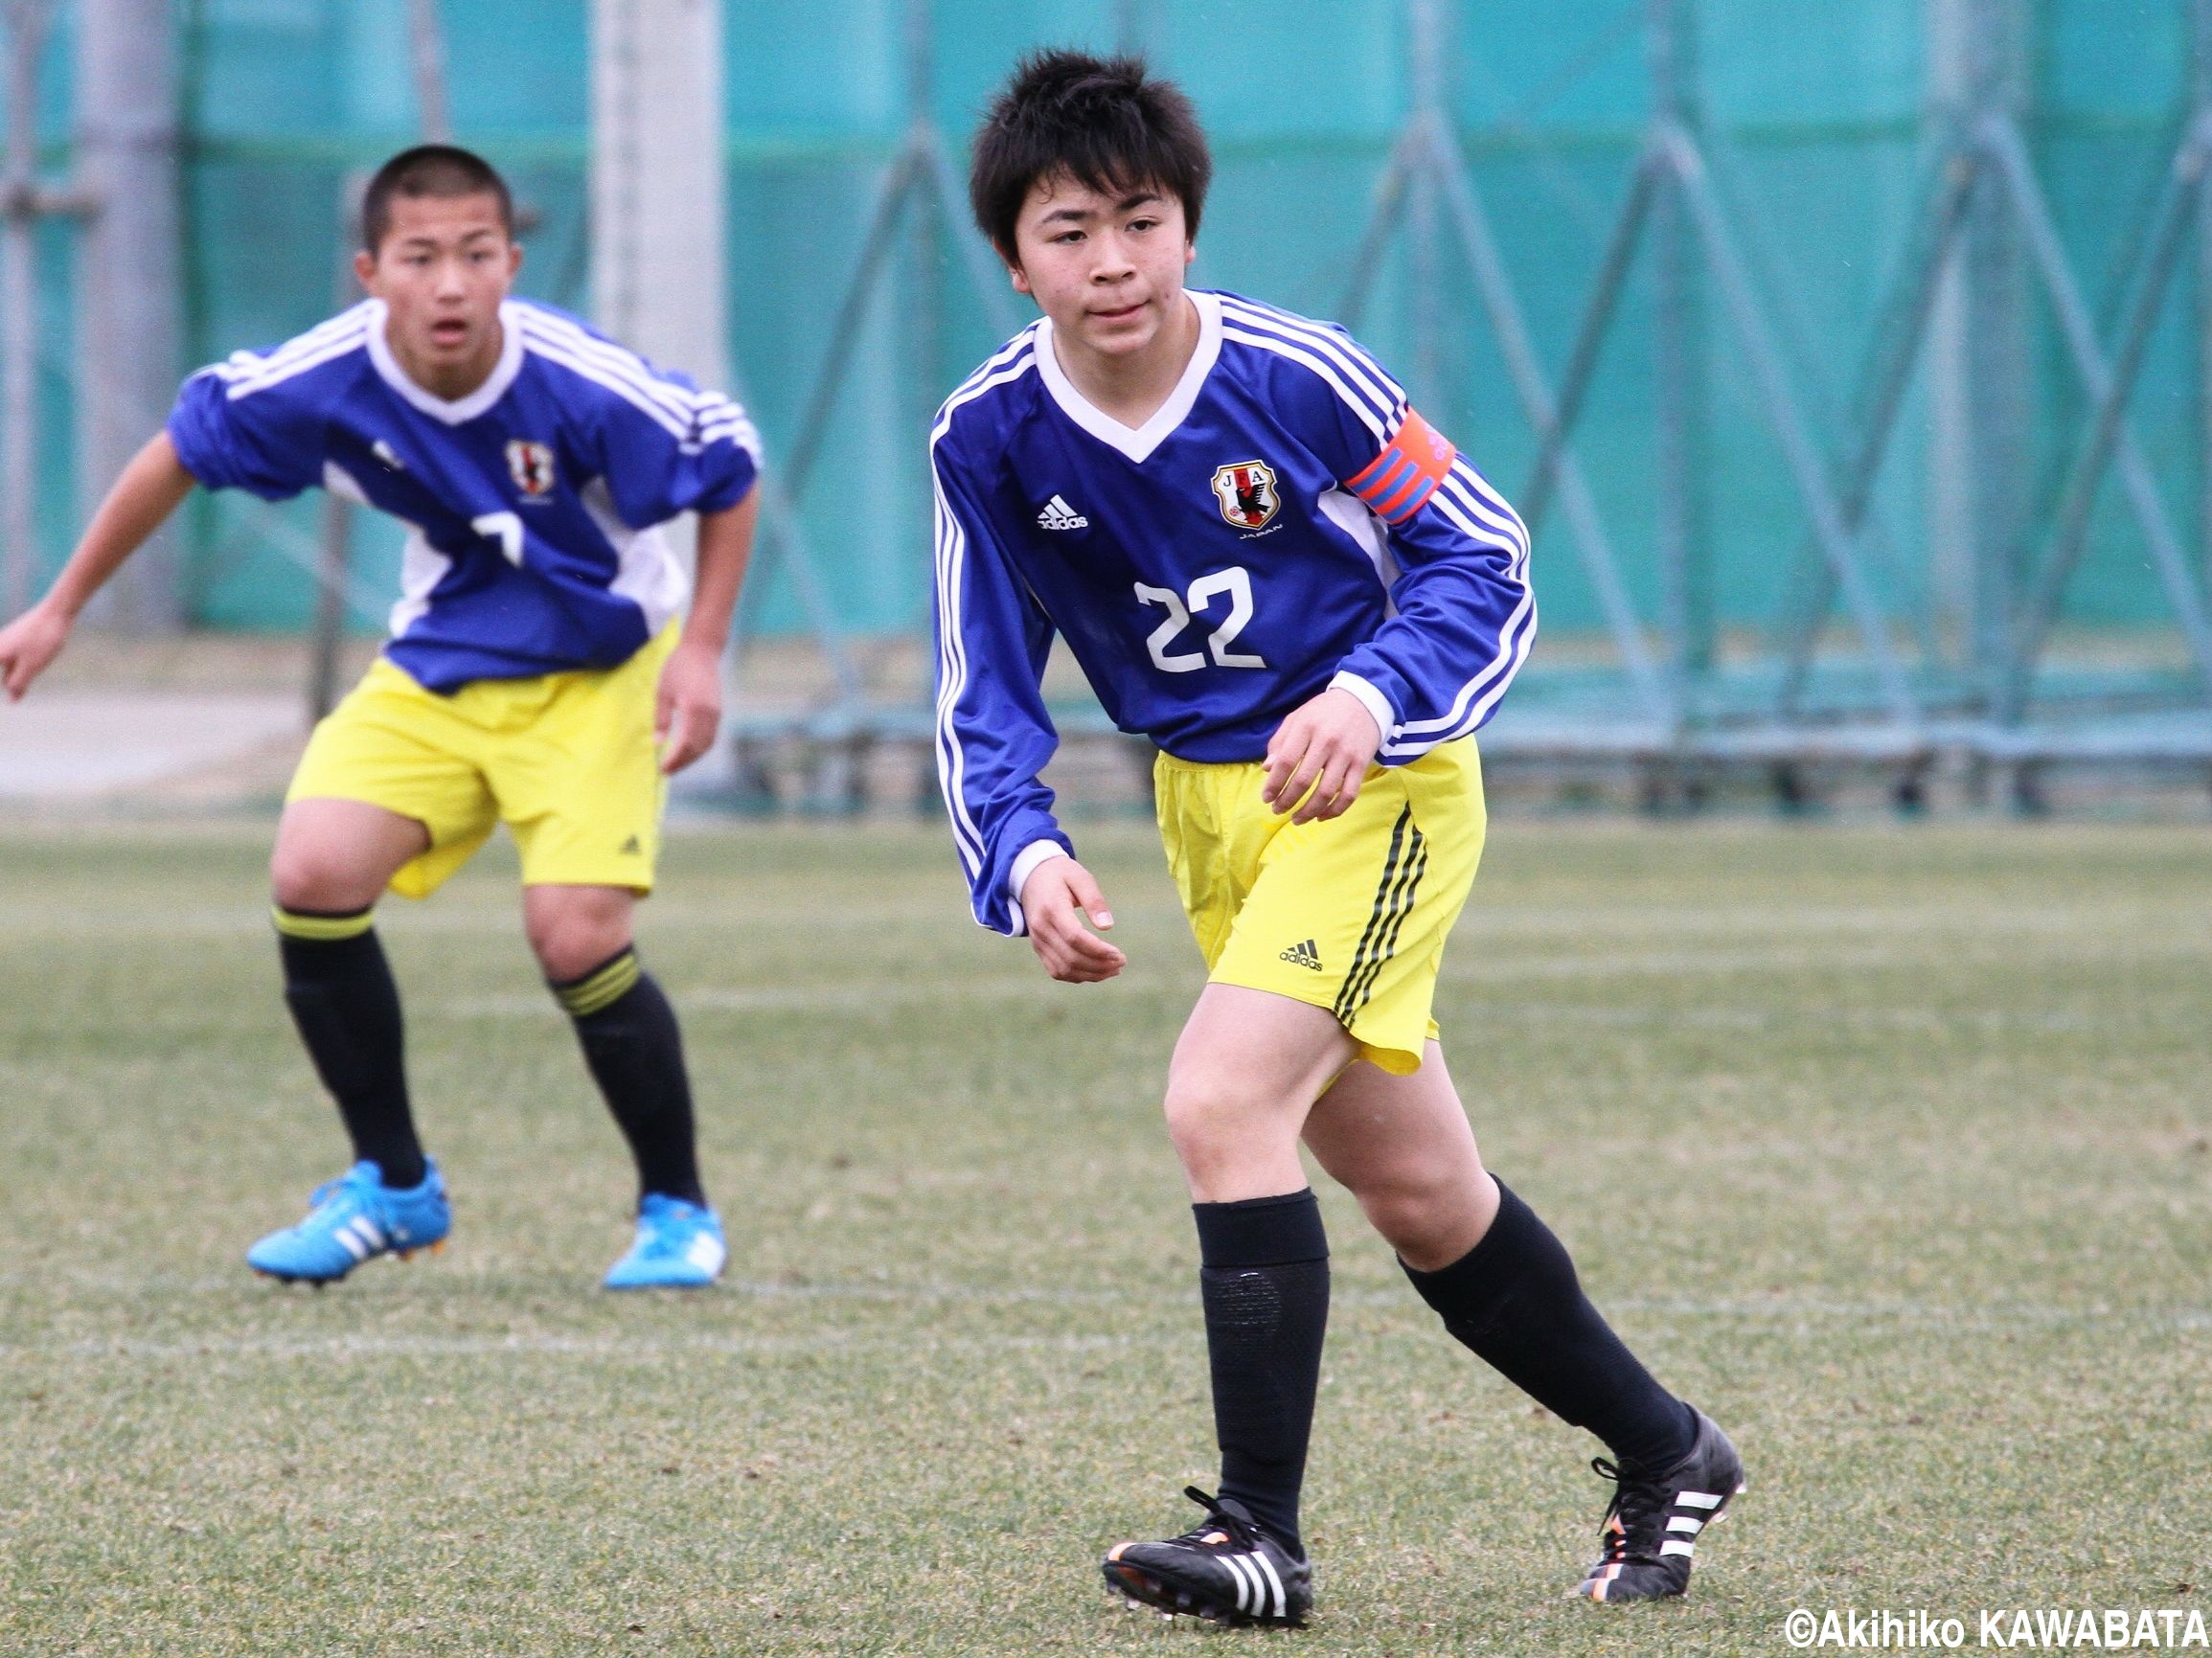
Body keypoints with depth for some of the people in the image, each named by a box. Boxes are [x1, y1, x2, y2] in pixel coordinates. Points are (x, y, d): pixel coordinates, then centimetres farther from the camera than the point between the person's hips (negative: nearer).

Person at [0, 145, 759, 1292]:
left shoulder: (579, 385, -28)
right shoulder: (325, 380, -19)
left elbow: (729, 474, -12)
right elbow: (178, 455, -1)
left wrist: (701, 650, -17)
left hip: (597, 674, -4)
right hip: (436, 669, 4)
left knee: (574, 937, -20)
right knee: (312, 874, -16)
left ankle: (677, 1212, 4)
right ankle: (393, 1186, 4)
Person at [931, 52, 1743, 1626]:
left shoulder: (1298, 375, -19)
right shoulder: (991, 438, -8)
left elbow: (1487, 562, -11)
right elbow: (987, 698, -2)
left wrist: (1368, 696, -28)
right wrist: (1025, 856, -19)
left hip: (1377, 784, -5)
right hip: (1209, 802, 5)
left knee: (1221, 1099, -23)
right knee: (1418, 1188, 12)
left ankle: (1261, 1537, -19)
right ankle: (1664, 1452, 32)